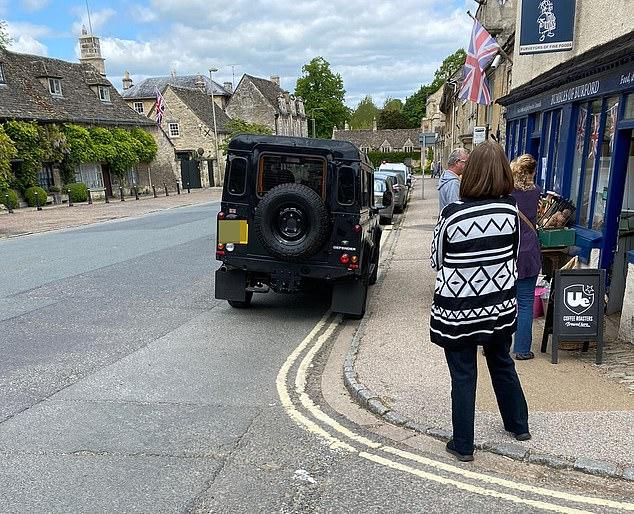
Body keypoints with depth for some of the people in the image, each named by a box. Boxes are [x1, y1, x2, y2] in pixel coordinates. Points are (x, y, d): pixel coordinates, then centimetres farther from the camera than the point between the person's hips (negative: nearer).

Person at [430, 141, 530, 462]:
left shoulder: (452, 214, -19)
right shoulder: (510, 210, -9)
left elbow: (437, 261, -5)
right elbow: (513, 255, 5)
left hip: (458, 311, -4)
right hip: (500, 306, 4)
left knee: (463, 376, 9)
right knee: (502, 364, 25)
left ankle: (462, 445, 23)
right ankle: (518, 425, 44)